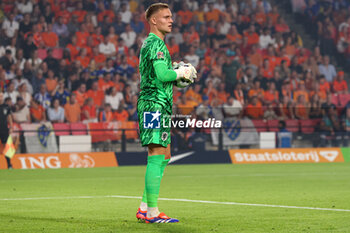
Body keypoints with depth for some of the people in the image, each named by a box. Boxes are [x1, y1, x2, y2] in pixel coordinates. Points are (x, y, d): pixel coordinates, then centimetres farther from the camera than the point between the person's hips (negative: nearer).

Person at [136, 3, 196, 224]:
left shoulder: (150, 43, 21)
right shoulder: (156, 44, -11)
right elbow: (163, 75, -23)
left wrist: (178, 75, 13)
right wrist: (182, 73, -6)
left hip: (158, 106, 11)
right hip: (155, 105, -11)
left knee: (164, 156, 13)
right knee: (157, 156, -11)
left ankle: (144, 208, 16)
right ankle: (152, 212, -12)